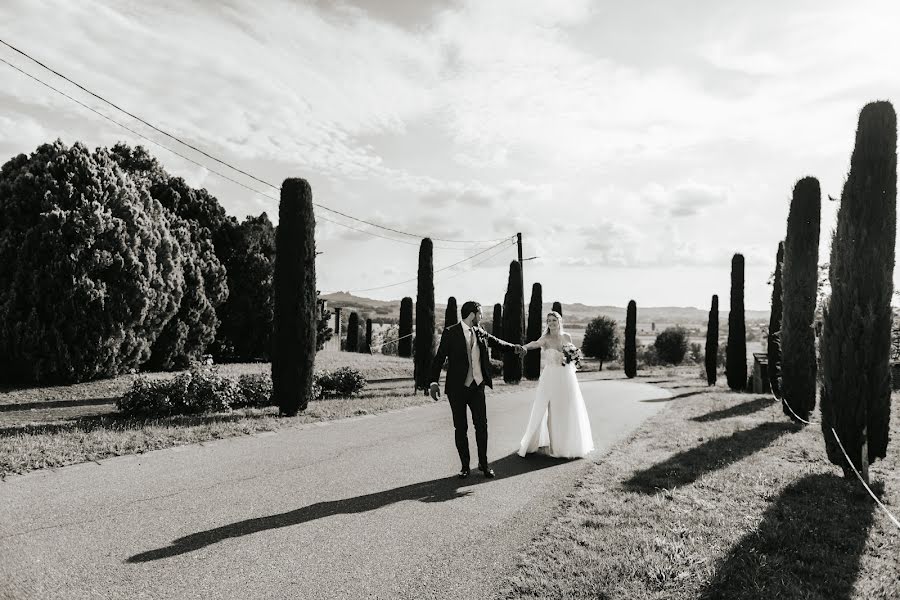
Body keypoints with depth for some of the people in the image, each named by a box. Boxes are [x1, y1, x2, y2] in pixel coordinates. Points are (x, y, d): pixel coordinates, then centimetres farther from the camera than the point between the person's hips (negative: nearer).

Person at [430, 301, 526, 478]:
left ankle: (483, 464, 21)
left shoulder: (480, 332, 7)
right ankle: (465, 466, 19)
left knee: (482, 425, 5)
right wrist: (434, 382, -19)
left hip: (477, 386, 4)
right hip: (457, 388, -4)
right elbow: (439, 358, -10)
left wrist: (514, 347, 10)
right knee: (461, 428, 6)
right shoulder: (450, 333, -8)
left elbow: (496, 342, 24)